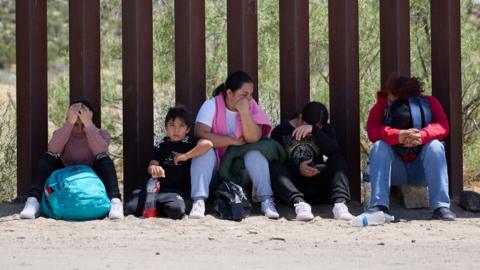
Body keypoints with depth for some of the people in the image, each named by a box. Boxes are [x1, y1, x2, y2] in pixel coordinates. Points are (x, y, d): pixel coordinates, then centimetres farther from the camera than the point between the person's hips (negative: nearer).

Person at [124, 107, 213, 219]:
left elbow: (208, 144, -16)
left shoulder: (189, 142, 3)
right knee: (131, 208, -21)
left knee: (177, 211, -35)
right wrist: (153, 168, -25)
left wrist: (185, 156, -12)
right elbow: (152, 165, 1)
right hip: (159, 188, 2)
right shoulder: (161, 146, 13)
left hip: (178, 190, -2)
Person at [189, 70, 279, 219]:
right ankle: (199, 201, -37)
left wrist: (244, 112, -30)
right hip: (215, 163, -1)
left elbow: (254, 139, -19)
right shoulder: (211, 105, -12)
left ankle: (266, 201, -28)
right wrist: (233, 141, -23)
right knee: (204, 150, -30)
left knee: (255, 154, -26)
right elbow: (201, 134, -26)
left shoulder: (251, 106, -6)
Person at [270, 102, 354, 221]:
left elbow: (334, 150, -13)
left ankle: (340, 203, -40)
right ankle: (299, 203, -51)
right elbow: (274, 161, -6)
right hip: (291, 186, -2)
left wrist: (314, 130, -24)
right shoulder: (281, 131, 3)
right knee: (274, 168, -29)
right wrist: (297, 168, -22)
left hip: (317, 188, 2)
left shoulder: (324, 130, 9)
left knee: (338, 160, -18)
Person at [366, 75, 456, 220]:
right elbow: (373, 131, -24)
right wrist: (398, 135, -44)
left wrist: (422, 135, -44)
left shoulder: (428, 103, -7)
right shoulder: (381, 107, -7)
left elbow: (442, 126, -23)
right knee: (379, 146, -27)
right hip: (395, 170, 1)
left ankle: (441, 206, -36)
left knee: (435, 145, -29)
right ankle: (379, 205, -37)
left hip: (422, 169, 0)